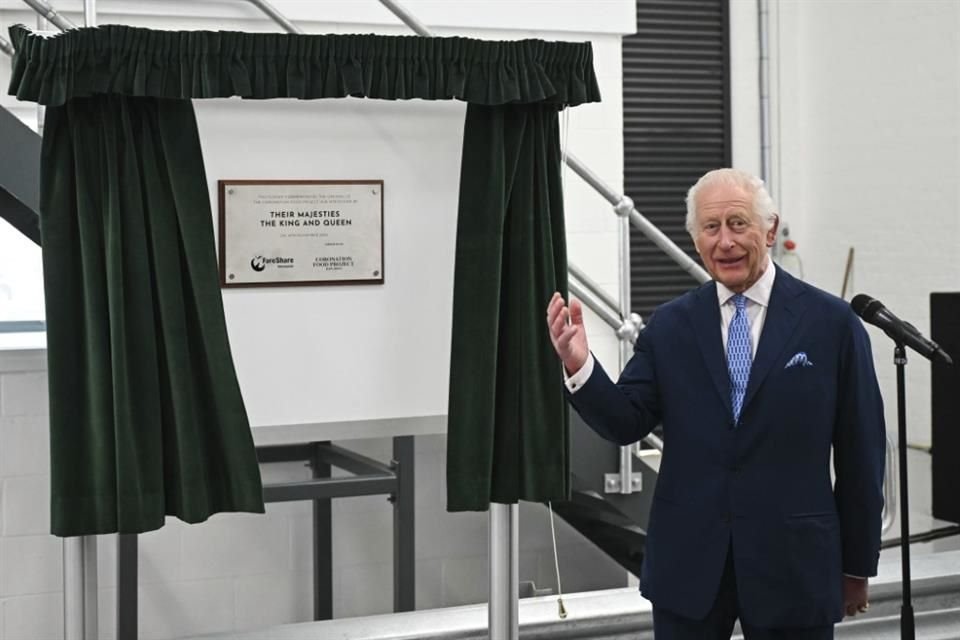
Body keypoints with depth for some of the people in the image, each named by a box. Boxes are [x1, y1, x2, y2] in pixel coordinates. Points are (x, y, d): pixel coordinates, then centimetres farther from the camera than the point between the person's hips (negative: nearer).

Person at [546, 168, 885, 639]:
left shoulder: (831, 322, -3)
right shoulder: (669, 324, 3)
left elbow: (861, 451, 0)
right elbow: (627, 424, 1)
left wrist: (858, 564, 4)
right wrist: (578, 365, -17)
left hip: (793, 564, -1)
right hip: (687, 564, 2)